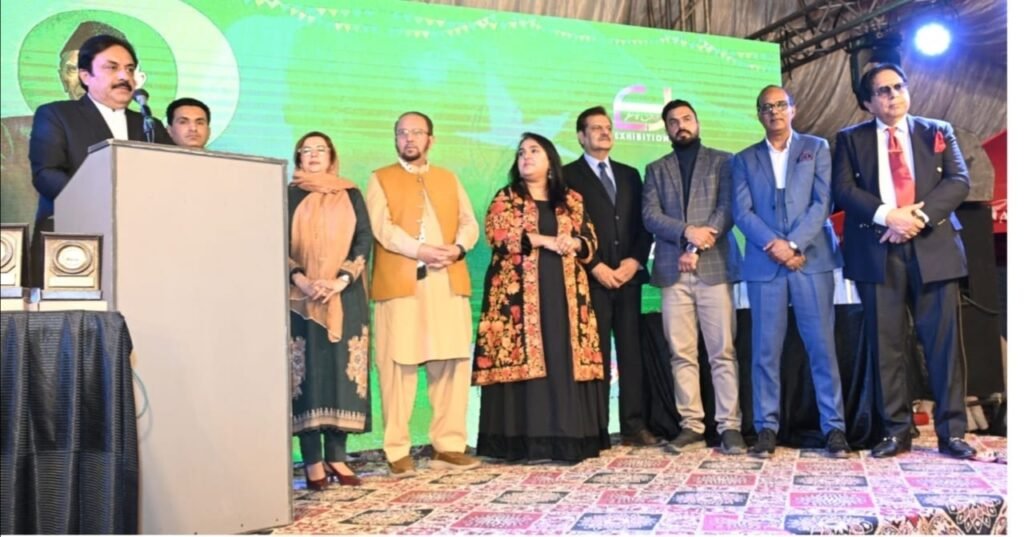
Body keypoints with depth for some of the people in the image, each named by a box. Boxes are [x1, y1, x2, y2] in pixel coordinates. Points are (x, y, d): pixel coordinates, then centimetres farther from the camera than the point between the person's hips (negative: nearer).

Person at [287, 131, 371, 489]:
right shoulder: (288, 196, 10)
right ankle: (312, 461, 0)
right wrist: (300, 279, -15)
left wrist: (342, 279, -12)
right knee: (306, 372, -5)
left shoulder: (351, 196, 13)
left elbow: (364, 240, 3)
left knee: (343, 371, -1)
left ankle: (336, 457, 6)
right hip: (302, 297, -1)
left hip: (345, 296, 1)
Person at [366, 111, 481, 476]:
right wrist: (421, 250, -17)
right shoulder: (381, 179, 11)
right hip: (400, 283, -3)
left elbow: (469, 223, 11)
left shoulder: (449, 179, 22)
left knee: (453, 366, 2)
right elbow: (382, 227, -4)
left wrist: (457, 248, -10)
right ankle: (398, 452, 3)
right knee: (398, 367, -4)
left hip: (448, 283, 3)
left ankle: (448, 446, 11)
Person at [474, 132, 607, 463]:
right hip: (519, 292, -2)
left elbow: (591, 243, 12)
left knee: (565, 359, -2)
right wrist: (546, 240, -13)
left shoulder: (571, 201, 17)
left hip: (564, 293, 3)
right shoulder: (505, 199, 9)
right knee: (523, 357, -9)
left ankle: (570, 436, 2)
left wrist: (573, 243, -11)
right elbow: (497, 233, -8)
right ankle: (524, 440, -6)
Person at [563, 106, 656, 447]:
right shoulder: (568, 175, 4)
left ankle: (634, 426, 8)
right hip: (592, 278, -4)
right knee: (596, 354, -4)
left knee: (631, 351, 3)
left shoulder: (629, 174, 19)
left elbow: (643, 223, 14)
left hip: (628, 275, 4)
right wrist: (596, 266, -11)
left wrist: (635, 260, -2)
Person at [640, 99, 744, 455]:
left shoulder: (722, 161, 12)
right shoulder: (656, 170, 18)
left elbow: (728, 209, -1)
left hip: (714, 267, -2)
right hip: (672, 271, 2)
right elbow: (650, 215, 4)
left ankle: (729, 426, 2)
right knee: (681, 354, 2)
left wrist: (697, 249, -12)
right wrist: (687, 231, -13)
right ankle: (691, 426, 7)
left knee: (722, 352, -3)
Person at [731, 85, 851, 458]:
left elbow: (823, 202, 0)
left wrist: (793, 244, -11)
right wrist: (774, 245, -11)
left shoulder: (817, 148, 12)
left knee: (822, 346, -1)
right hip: (764, 263, 1)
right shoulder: (745, 160, 14)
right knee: (766, 350, 1)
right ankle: (766, 428, 7)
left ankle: (834, 427, 6)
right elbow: (742, 212, 3)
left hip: (811, 259, -1)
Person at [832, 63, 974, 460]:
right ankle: (896, 431, 9)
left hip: (933, 248, 1)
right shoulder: (851, 139, 13)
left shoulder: (938, 132, 15)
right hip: (878, 251, 0)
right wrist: (887, 215, -15)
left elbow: (959, 181, 4)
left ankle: (951, 432, 8)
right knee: (886, 345, 1)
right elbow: (843, 189, 0)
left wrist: (919, 215, -12)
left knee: (943, 341, 0)